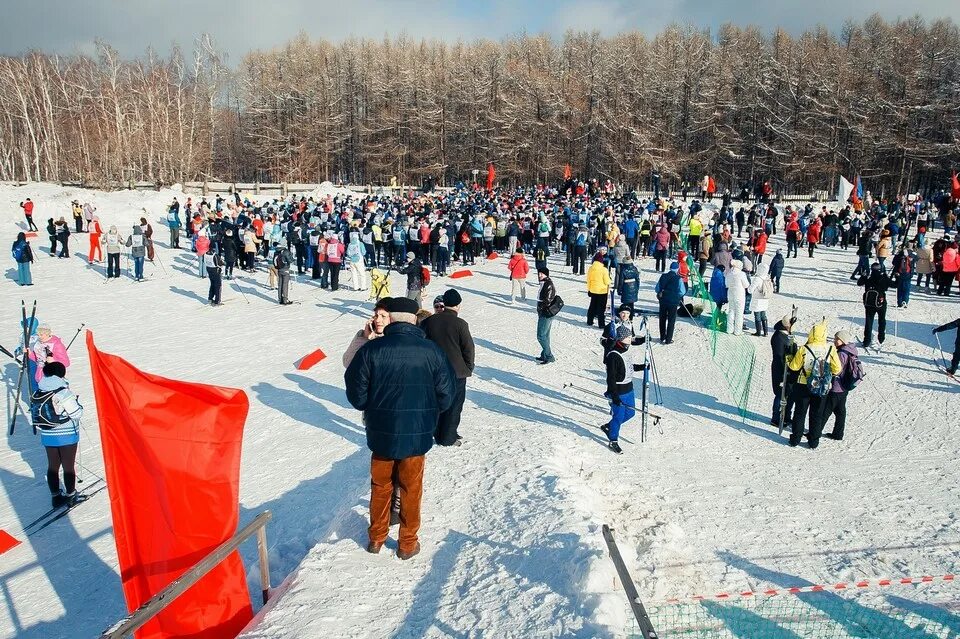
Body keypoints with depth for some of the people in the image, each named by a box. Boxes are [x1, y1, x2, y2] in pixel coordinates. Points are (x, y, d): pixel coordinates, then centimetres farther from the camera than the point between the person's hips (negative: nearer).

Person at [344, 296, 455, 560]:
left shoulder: (371, 349, -12)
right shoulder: (432, 351, -11)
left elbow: (357, 395, -6)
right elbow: (445, 395, -4)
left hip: (381, 432, 1)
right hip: (417, 434, 0)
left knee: (380, 486, 20)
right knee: (411, 489, 17)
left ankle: (376, 538, 34)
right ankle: (408, 543, 29)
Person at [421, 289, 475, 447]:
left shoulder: (430, 321, -2)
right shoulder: (460, 324, -15)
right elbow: (469, 349, -11)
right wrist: (469, 368, 4)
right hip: (457, 372, -5)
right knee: (454, 405, 7)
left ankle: (439, 433, 27)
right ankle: (448, 438, 13)